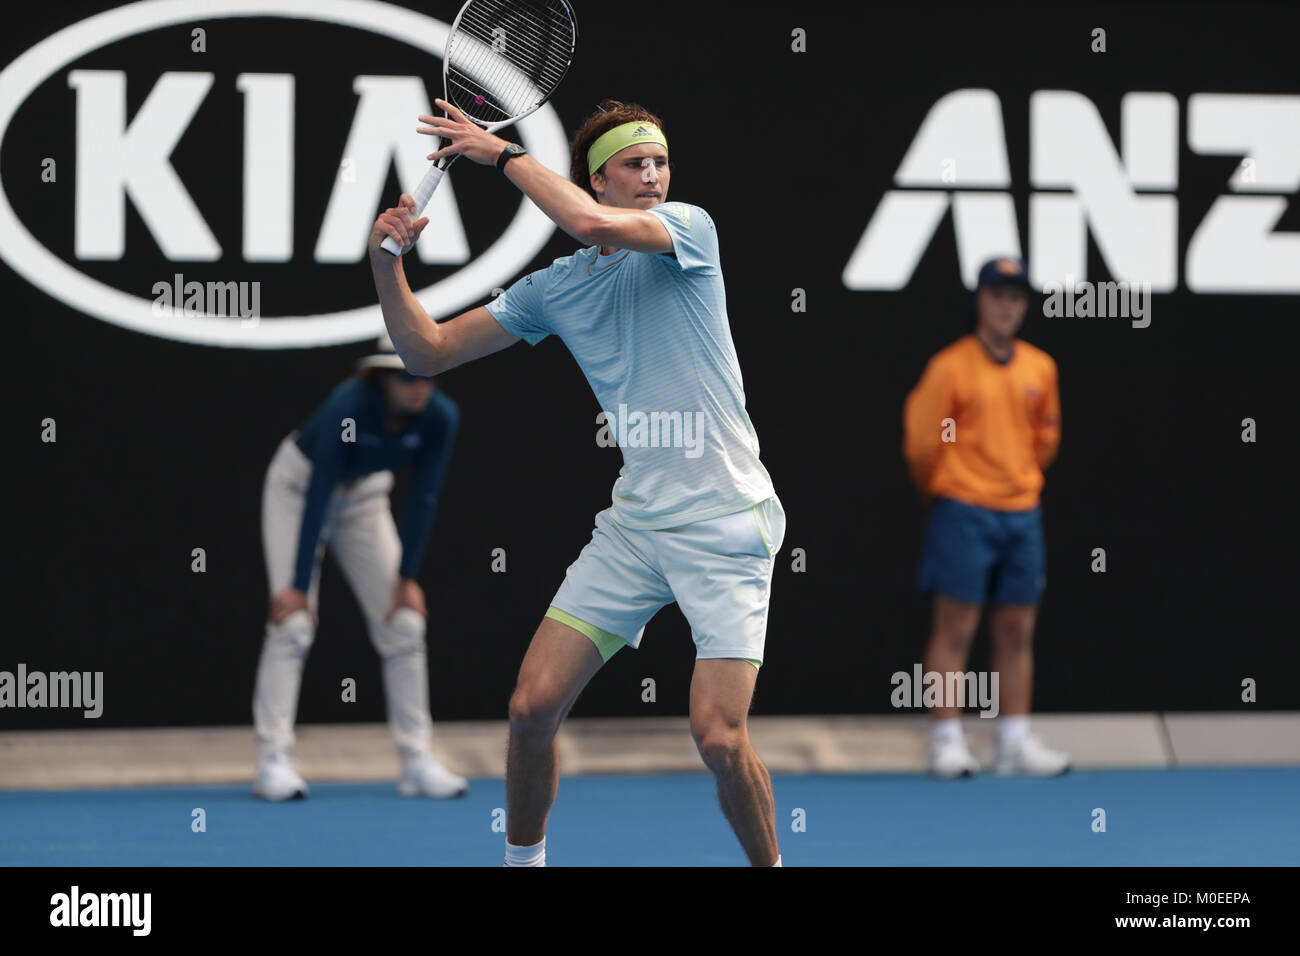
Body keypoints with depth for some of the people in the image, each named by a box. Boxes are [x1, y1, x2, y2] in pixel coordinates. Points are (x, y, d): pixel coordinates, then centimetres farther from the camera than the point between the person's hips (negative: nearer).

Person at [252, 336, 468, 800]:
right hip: (298, 484, -5)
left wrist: (406, 578, -13)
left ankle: (417, 761, 0)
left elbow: (422, 498, -15)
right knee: (293, 623, -16)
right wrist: (299, 585, -33)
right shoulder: (349, 407, -35)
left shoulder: (440, 417, -22)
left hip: (364, 496, 5)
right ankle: (273, 759, -15)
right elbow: (317, 497, -34)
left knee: (404, 625, -4)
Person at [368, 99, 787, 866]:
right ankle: (523, 859, 21)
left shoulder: (688, 228, -6)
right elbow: (429, 351, 12)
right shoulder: (553, 290, 8)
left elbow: (593, 224, -26)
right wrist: (388, 264, -3)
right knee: (533, 707, -1)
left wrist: (503, 153, -14)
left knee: (719, 736, -15)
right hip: (633, 524, 5)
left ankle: (768, 863, 9)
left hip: (724, 522, -5)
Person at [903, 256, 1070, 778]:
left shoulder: (1041, 369, 8)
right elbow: (921, 441, -4)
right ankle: (947, 740, -1)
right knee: (955, 628, -4)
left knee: (1017, 632, 7)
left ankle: (1015, 740, 12)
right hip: (964, 514, -5)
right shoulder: (951, 367, -8)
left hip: (1022, 514, 5)